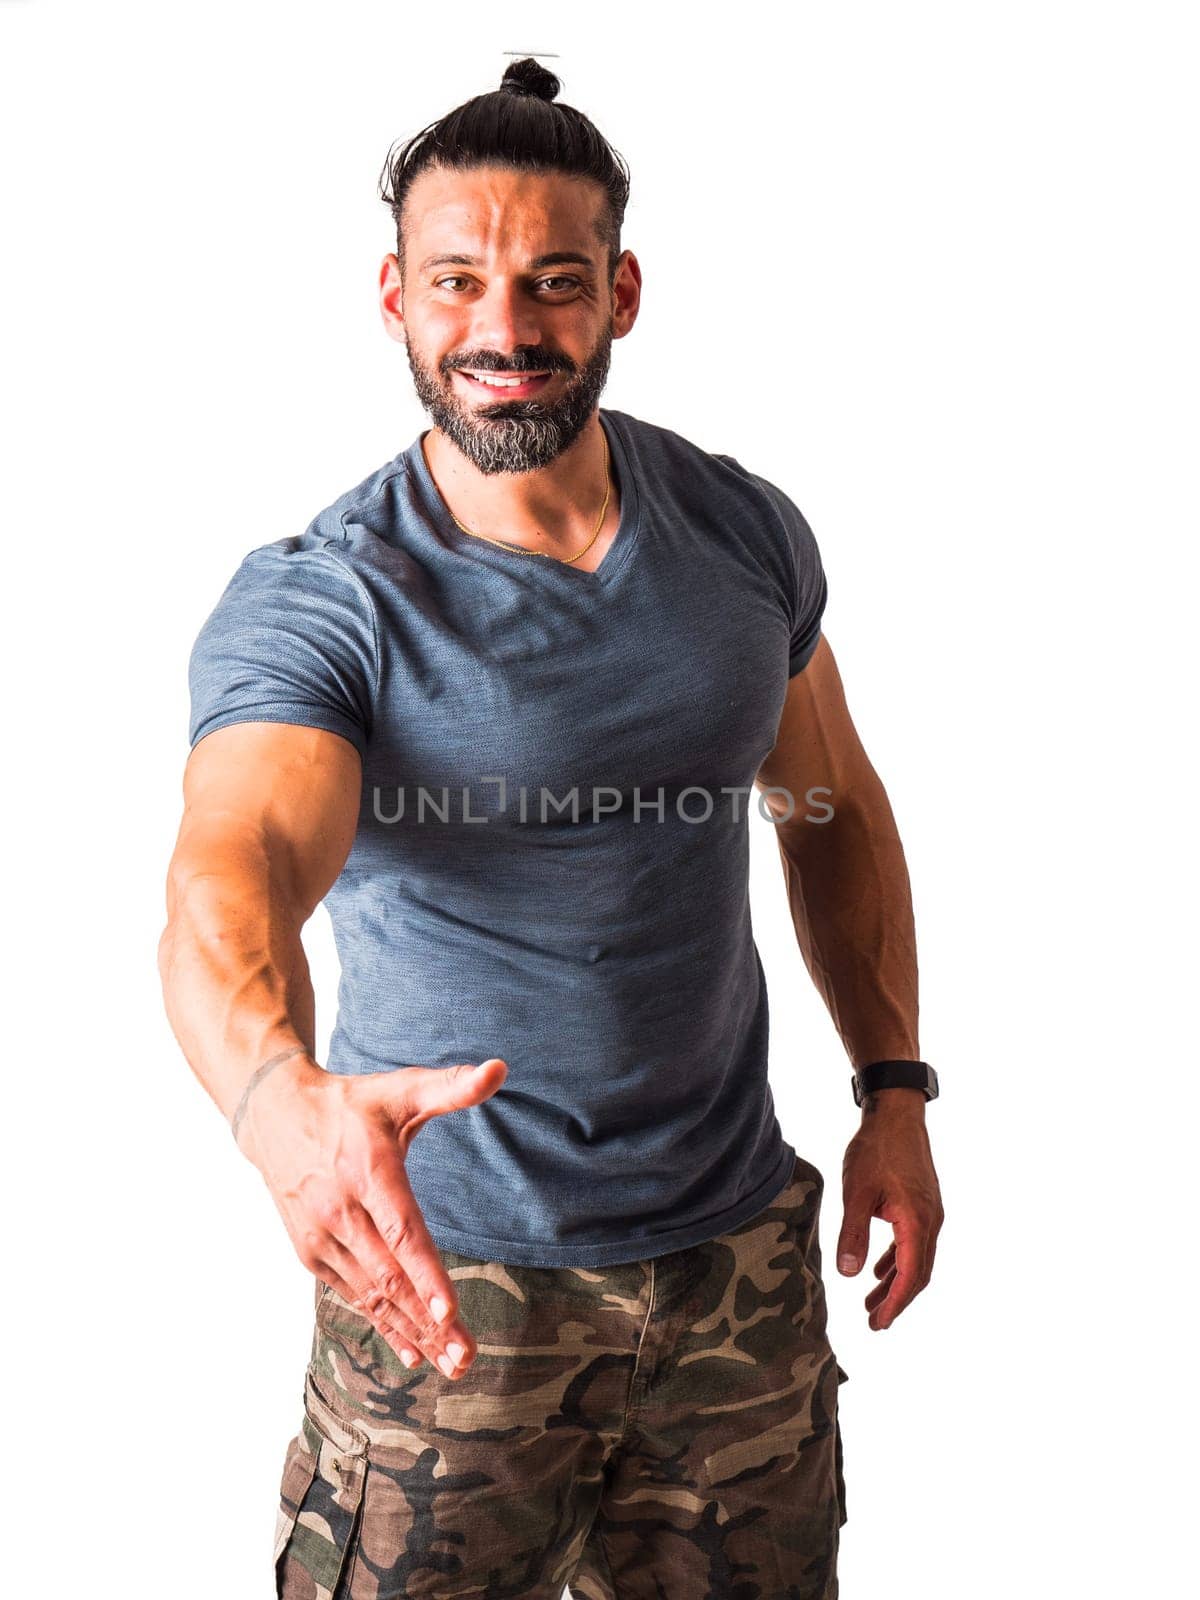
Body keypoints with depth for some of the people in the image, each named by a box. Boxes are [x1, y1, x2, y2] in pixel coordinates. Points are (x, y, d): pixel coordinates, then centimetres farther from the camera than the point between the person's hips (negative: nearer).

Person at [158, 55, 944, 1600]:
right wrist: (282, 1095, -56)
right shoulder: (309, 606, -16)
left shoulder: (746, 532, -1)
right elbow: (230, 870, -34)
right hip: (442, 1276, -4)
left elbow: (833, 809, 12)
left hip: (738, 1245, 4)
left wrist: (894, 1086, 6)